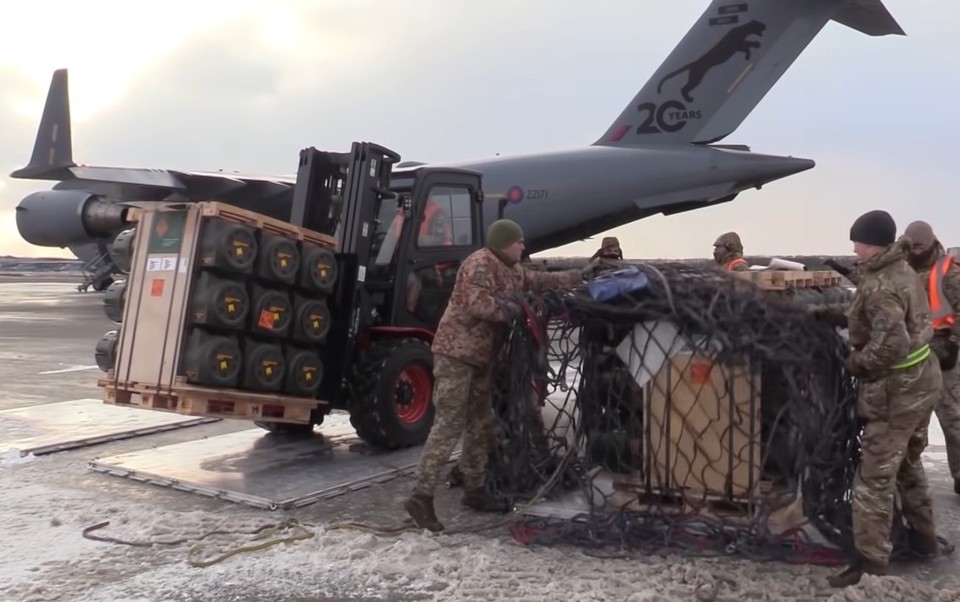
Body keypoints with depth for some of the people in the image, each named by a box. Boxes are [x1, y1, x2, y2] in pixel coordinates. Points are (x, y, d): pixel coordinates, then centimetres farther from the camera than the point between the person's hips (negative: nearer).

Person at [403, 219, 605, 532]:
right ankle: (421, 496, -10)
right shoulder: (480, 263, -14)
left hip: (481, 356, 10)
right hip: (456, 353, -10)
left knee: (481, 424, 14)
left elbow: (542, 280, 27)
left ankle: (474, 490, 25)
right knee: (449, 424, -13)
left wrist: (581, 274, 25)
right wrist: (512, 310, -16)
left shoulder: (514, 270, 16)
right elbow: (477, 304, -27)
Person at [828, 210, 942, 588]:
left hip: (896, 389, -10)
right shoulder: (903, 270, 6)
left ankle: (871, 562, 2)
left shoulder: (880, 286, -23)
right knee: (908, 462, 26)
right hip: (922, 378, 10)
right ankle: (922, 535, 41)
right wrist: (837, 313, 8)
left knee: (875, 477, -4)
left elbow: (890, 344, -32)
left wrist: (854, 365, -17)